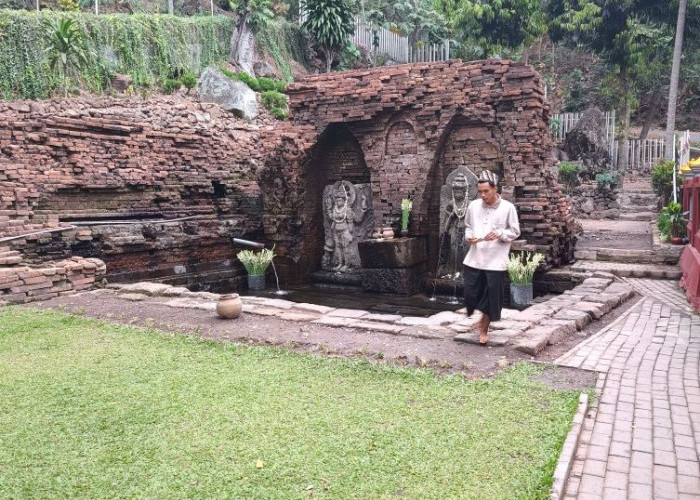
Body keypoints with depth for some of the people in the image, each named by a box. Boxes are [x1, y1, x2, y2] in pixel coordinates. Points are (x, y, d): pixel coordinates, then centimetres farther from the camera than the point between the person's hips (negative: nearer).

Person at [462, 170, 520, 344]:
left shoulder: (508, 208, -7)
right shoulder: (473, 206, 2)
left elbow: (515, 232, -2)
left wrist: (499, 234, -20)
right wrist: (469, 236, -7)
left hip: (495, 261, -3)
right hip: (474, 259, 3)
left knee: (491, 298, 5)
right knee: (470, 294, 4)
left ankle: (484, 329, 25)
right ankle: (482, 317, 35)